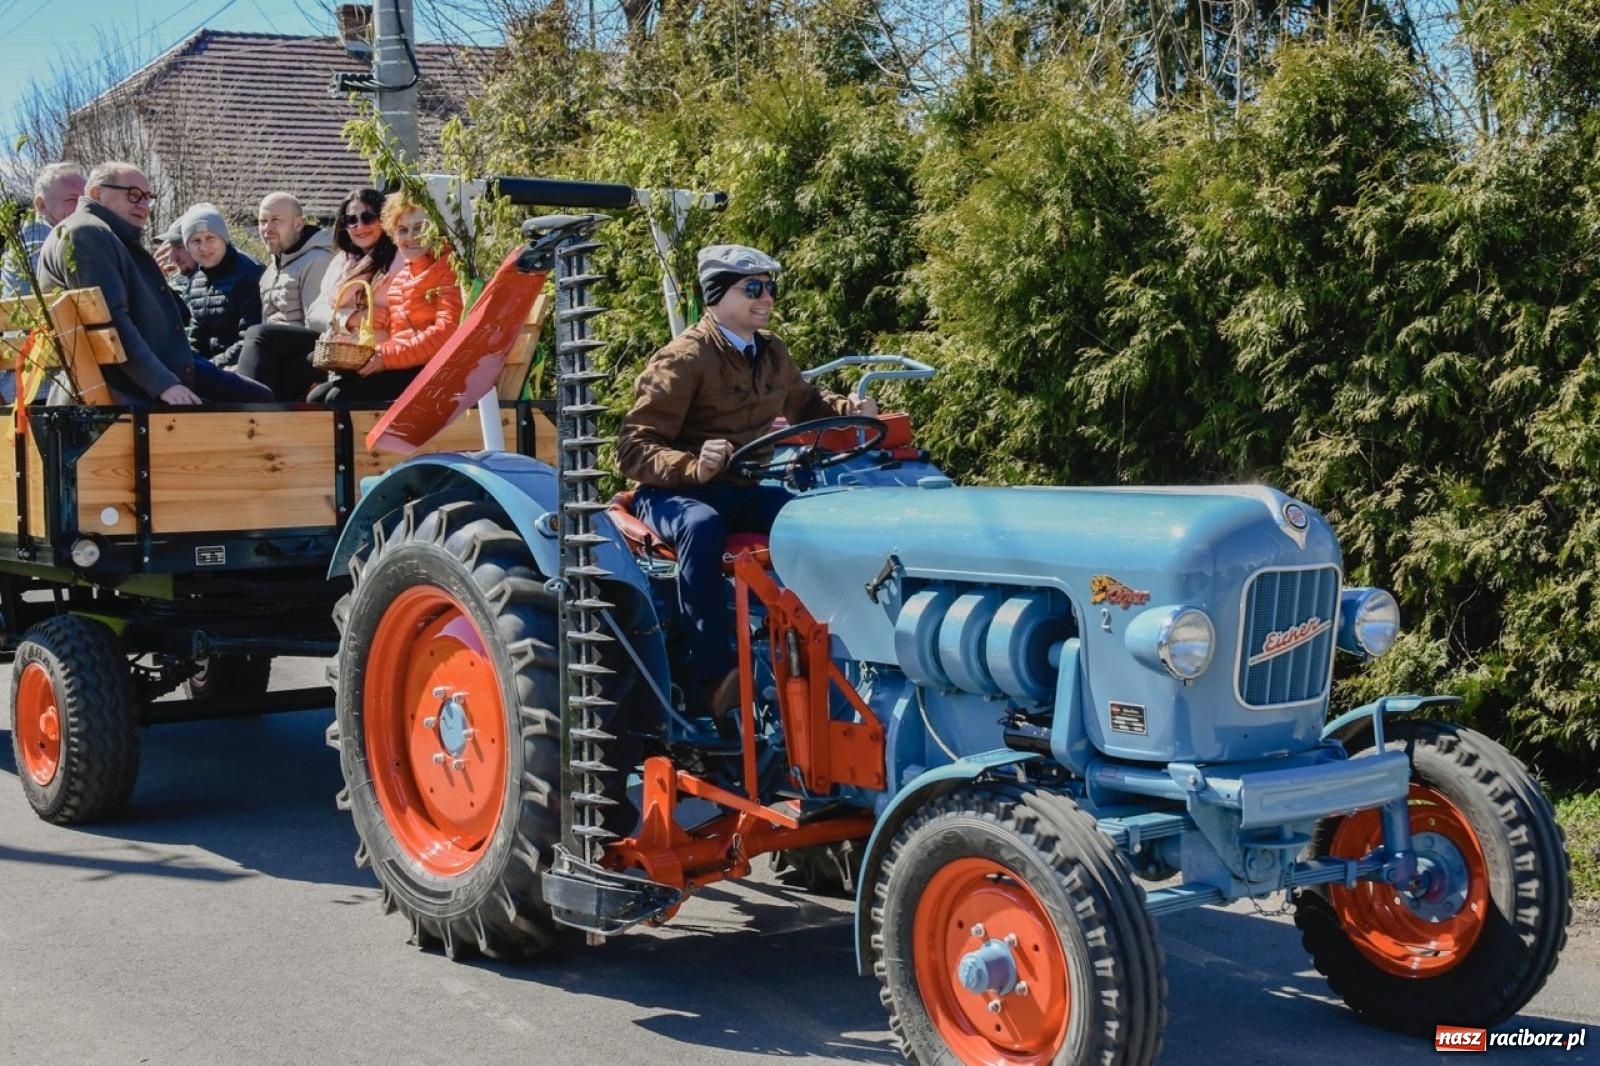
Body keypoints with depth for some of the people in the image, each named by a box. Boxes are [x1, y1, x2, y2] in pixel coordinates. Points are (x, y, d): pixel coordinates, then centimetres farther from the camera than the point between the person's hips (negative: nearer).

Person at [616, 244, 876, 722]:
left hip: (744, 490, 7)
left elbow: (804, 402, 28)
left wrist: (850, 409, 5)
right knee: (702, 525, -40)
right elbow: (634, 449, -19)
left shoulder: (770, 351, 8)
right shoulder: (683, 360, -15)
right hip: (675, 491, -7)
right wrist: (694, 467, -38)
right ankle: (712, 678, -41)